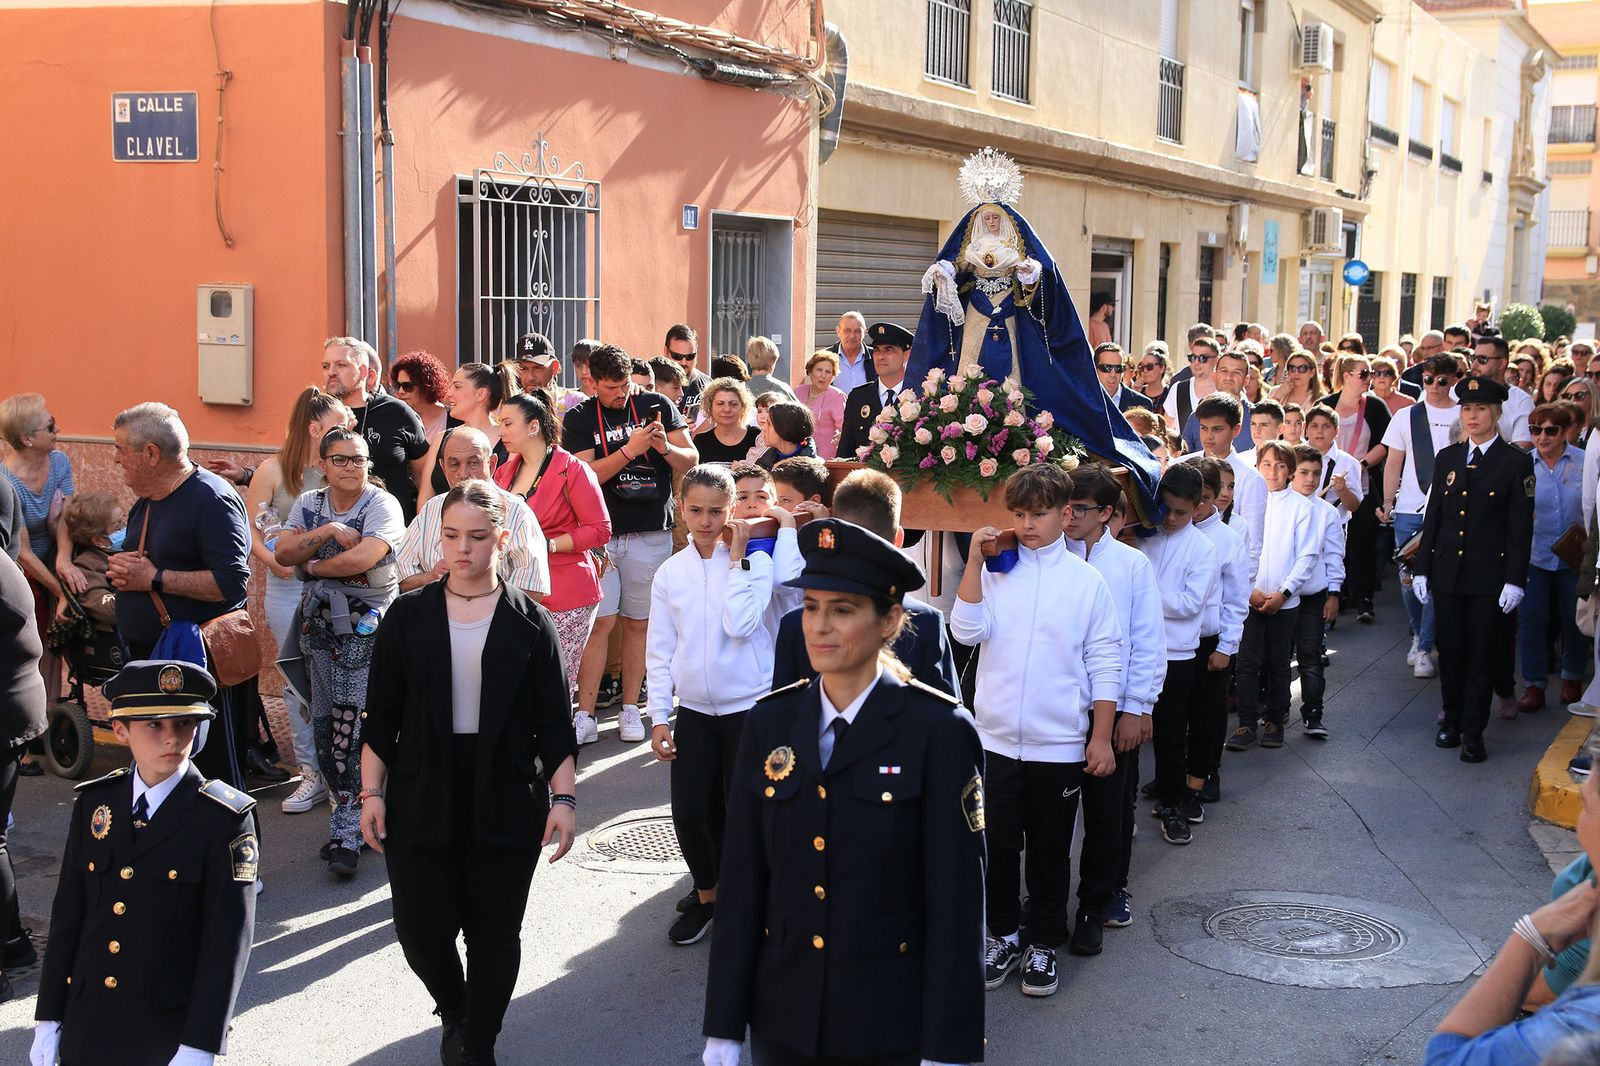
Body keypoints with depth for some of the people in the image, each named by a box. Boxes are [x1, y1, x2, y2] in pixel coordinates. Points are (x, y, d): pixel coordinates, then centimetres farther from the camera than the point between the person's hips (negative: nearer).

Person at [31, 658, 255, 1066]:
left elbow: (229, 940, -13)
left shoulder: (225, 819, -12)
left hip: (170, 1032, -4)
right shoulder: (94, 803, 2)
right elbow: (67, 915, 7)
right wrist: (49, 1017, 6)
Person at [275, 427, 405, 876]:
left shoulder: (381, 504, -6)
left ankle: (347, 831, -5)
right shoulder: (309, 504, 11)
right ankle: (349, 814, 19)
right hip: (319, 624, 6)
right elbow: (282, 553, -3)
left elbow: (364, 557, -22)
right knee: (324, 722, 7)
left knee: (352, 722, -11)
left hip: (367, 625, -6)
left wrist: (313, 565, -7)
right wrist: (329, 531, -15)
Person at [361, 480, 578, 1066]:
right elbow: (382, 715, 5)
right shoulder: (408, 616, 2)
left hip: (506, 803, -1)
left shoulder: (529, 623, 0)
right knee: (422, 930, 1)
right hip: (421, 800, 1)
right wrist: (372, 792, 1)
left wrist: (563, 798, -6)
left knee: (494, 931, 6)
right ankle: (455, 1011, 33)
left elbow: (553, 721, 0)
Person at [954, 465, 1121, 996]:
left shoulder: (1085, 580, -2)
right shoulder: (995, 571, 1)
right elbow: (967, 631, -12)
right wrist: (975, 561, -15)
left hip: (1059, 743, -1)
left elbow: (1104, 664, 1)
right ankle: (1002, 935, 27)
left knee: (1050, 851, 10)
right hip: (996, 737, 1)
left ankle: (1043, 944, 25)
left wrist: (1101, 738, -2)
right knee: (998, 844, 9)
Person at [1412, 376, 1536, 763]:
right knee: (1450, 651, 9)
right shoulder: (1447, 458, 9)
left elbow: (1520, 527, -6)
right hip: (1448, 573, 4)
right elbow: (1433, 517, 11)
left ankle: (1473, 732, 10)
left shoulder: (1516, 462, -3)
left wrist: (1515, 581, -10)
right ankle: (1452, 719, 26)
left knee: (1481, 655, 2)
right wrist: (1421, 568, 7)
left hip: (1489, 576, -3)